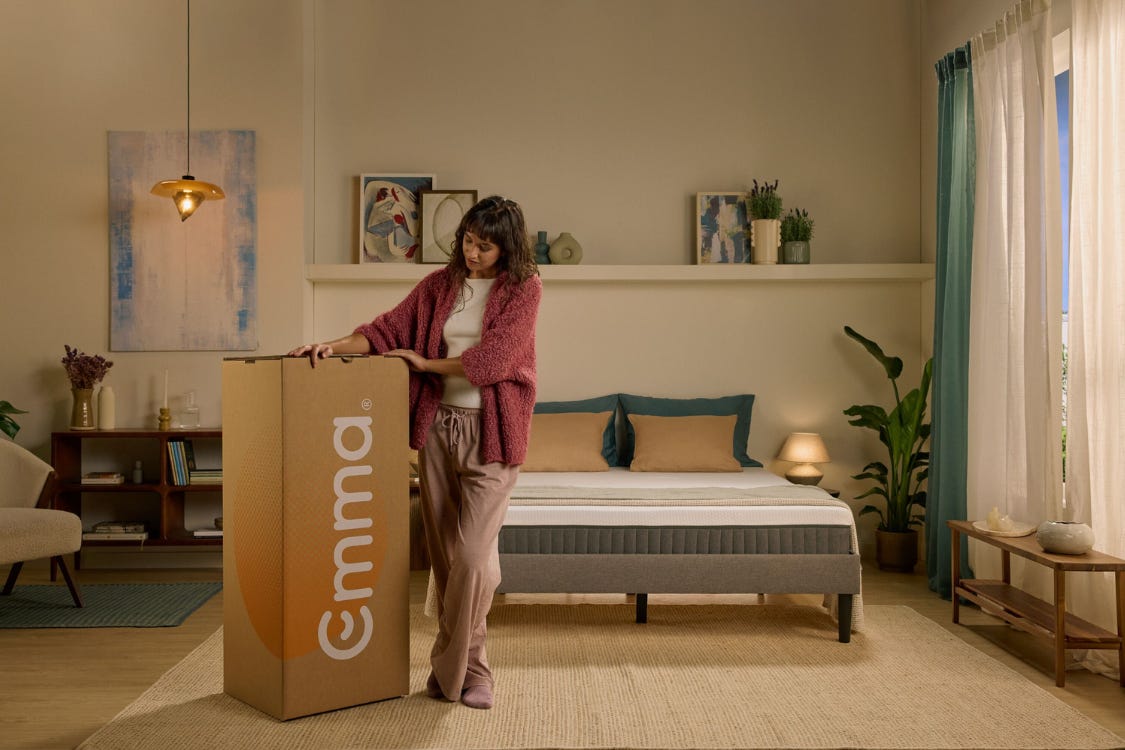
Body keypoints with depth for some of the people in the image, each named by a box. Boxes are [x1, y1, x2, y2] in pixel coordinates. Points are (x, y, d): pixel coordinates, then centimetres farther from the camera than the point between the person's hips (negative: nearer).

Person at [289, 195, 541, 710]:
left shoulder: (523, 287, -5)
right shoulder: (441, 284, 9)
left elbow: (494, 356, -15)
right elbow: (389, 328, 5)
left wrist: (425, 363, -6)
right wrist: (335, 346, -11)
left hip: (490, 432, -4)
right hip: (438, 425, 5)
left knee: (473, 554, -8)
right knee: (443, 552, 8)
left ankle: (456, 671, 9)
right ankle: (464, 664, 22)